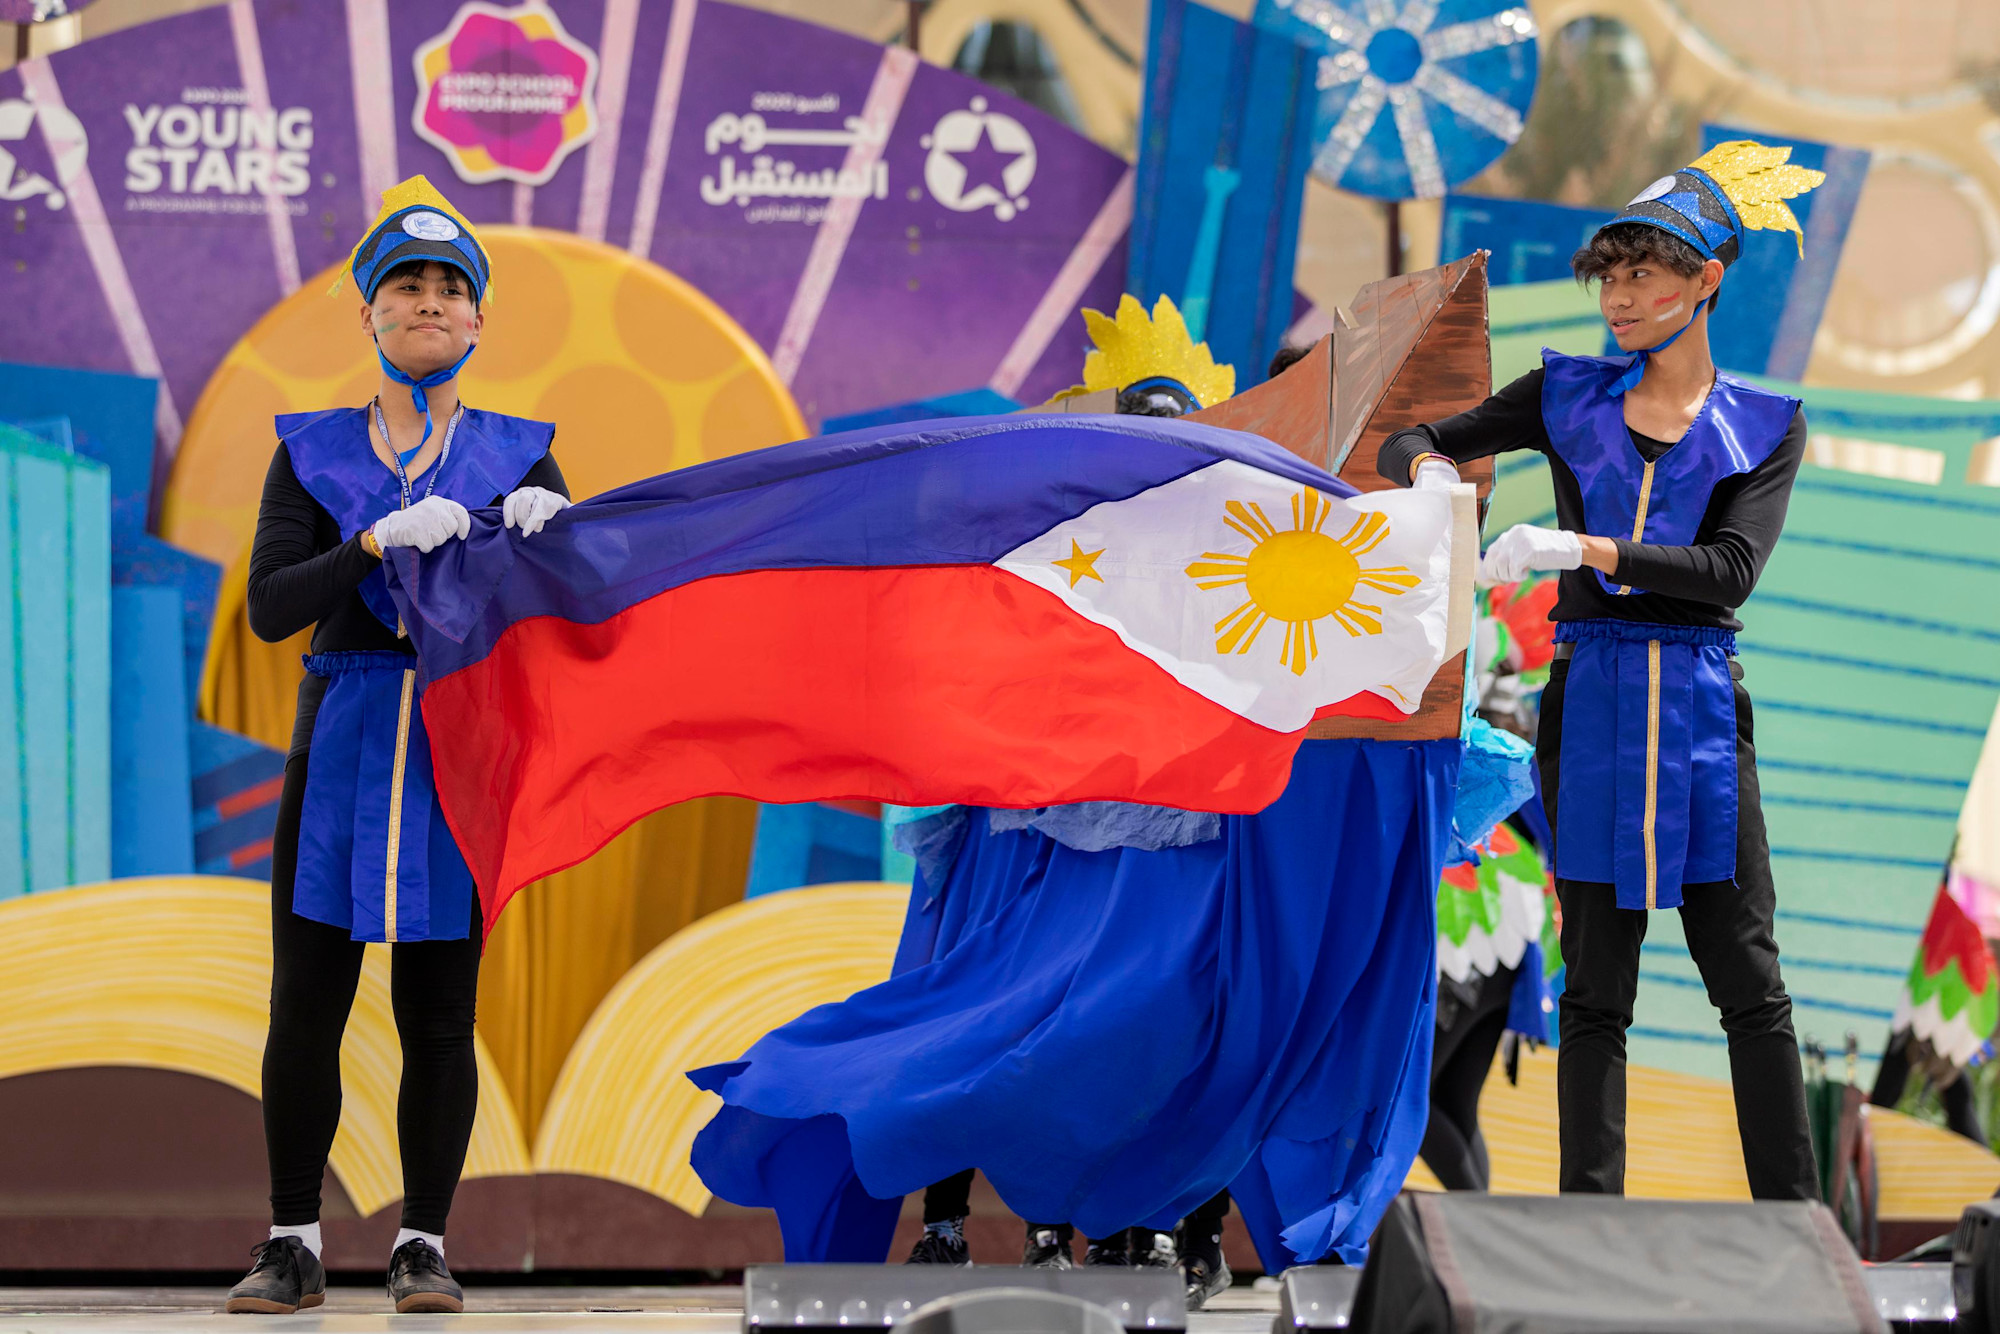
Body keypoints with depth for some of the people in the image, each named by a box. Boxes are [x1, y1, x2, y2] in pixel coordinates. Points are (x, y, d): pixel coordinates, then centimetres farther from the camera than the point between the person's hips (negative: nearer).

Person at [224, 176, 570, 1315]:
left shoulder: (516, 454, 9)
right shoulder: (314, 452, 8)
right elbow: (272, 607, -5)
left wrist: (545, 530, -25)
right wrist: (378, 544, -20)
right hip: (341, 746, 0)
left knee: (440, 1009, 0)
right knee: (307, 1000, -2)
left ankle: (425, 1245, 7)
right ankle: (295, 1245, 6)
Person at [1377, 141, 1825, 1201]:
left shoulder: (1764, 426, 6)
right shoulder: (1571, 396, 10)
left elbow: (1730, 568, -9)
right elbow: (1401, 446, 15)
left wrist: (1584, 549, -20)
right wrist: (1431, 469, -9)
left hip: (1701, 706, -1)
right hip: (1589, 699, 1)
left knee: (1748, 979, -1)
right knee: (1595, 984, 1)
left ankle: (1795, 1220, 2)